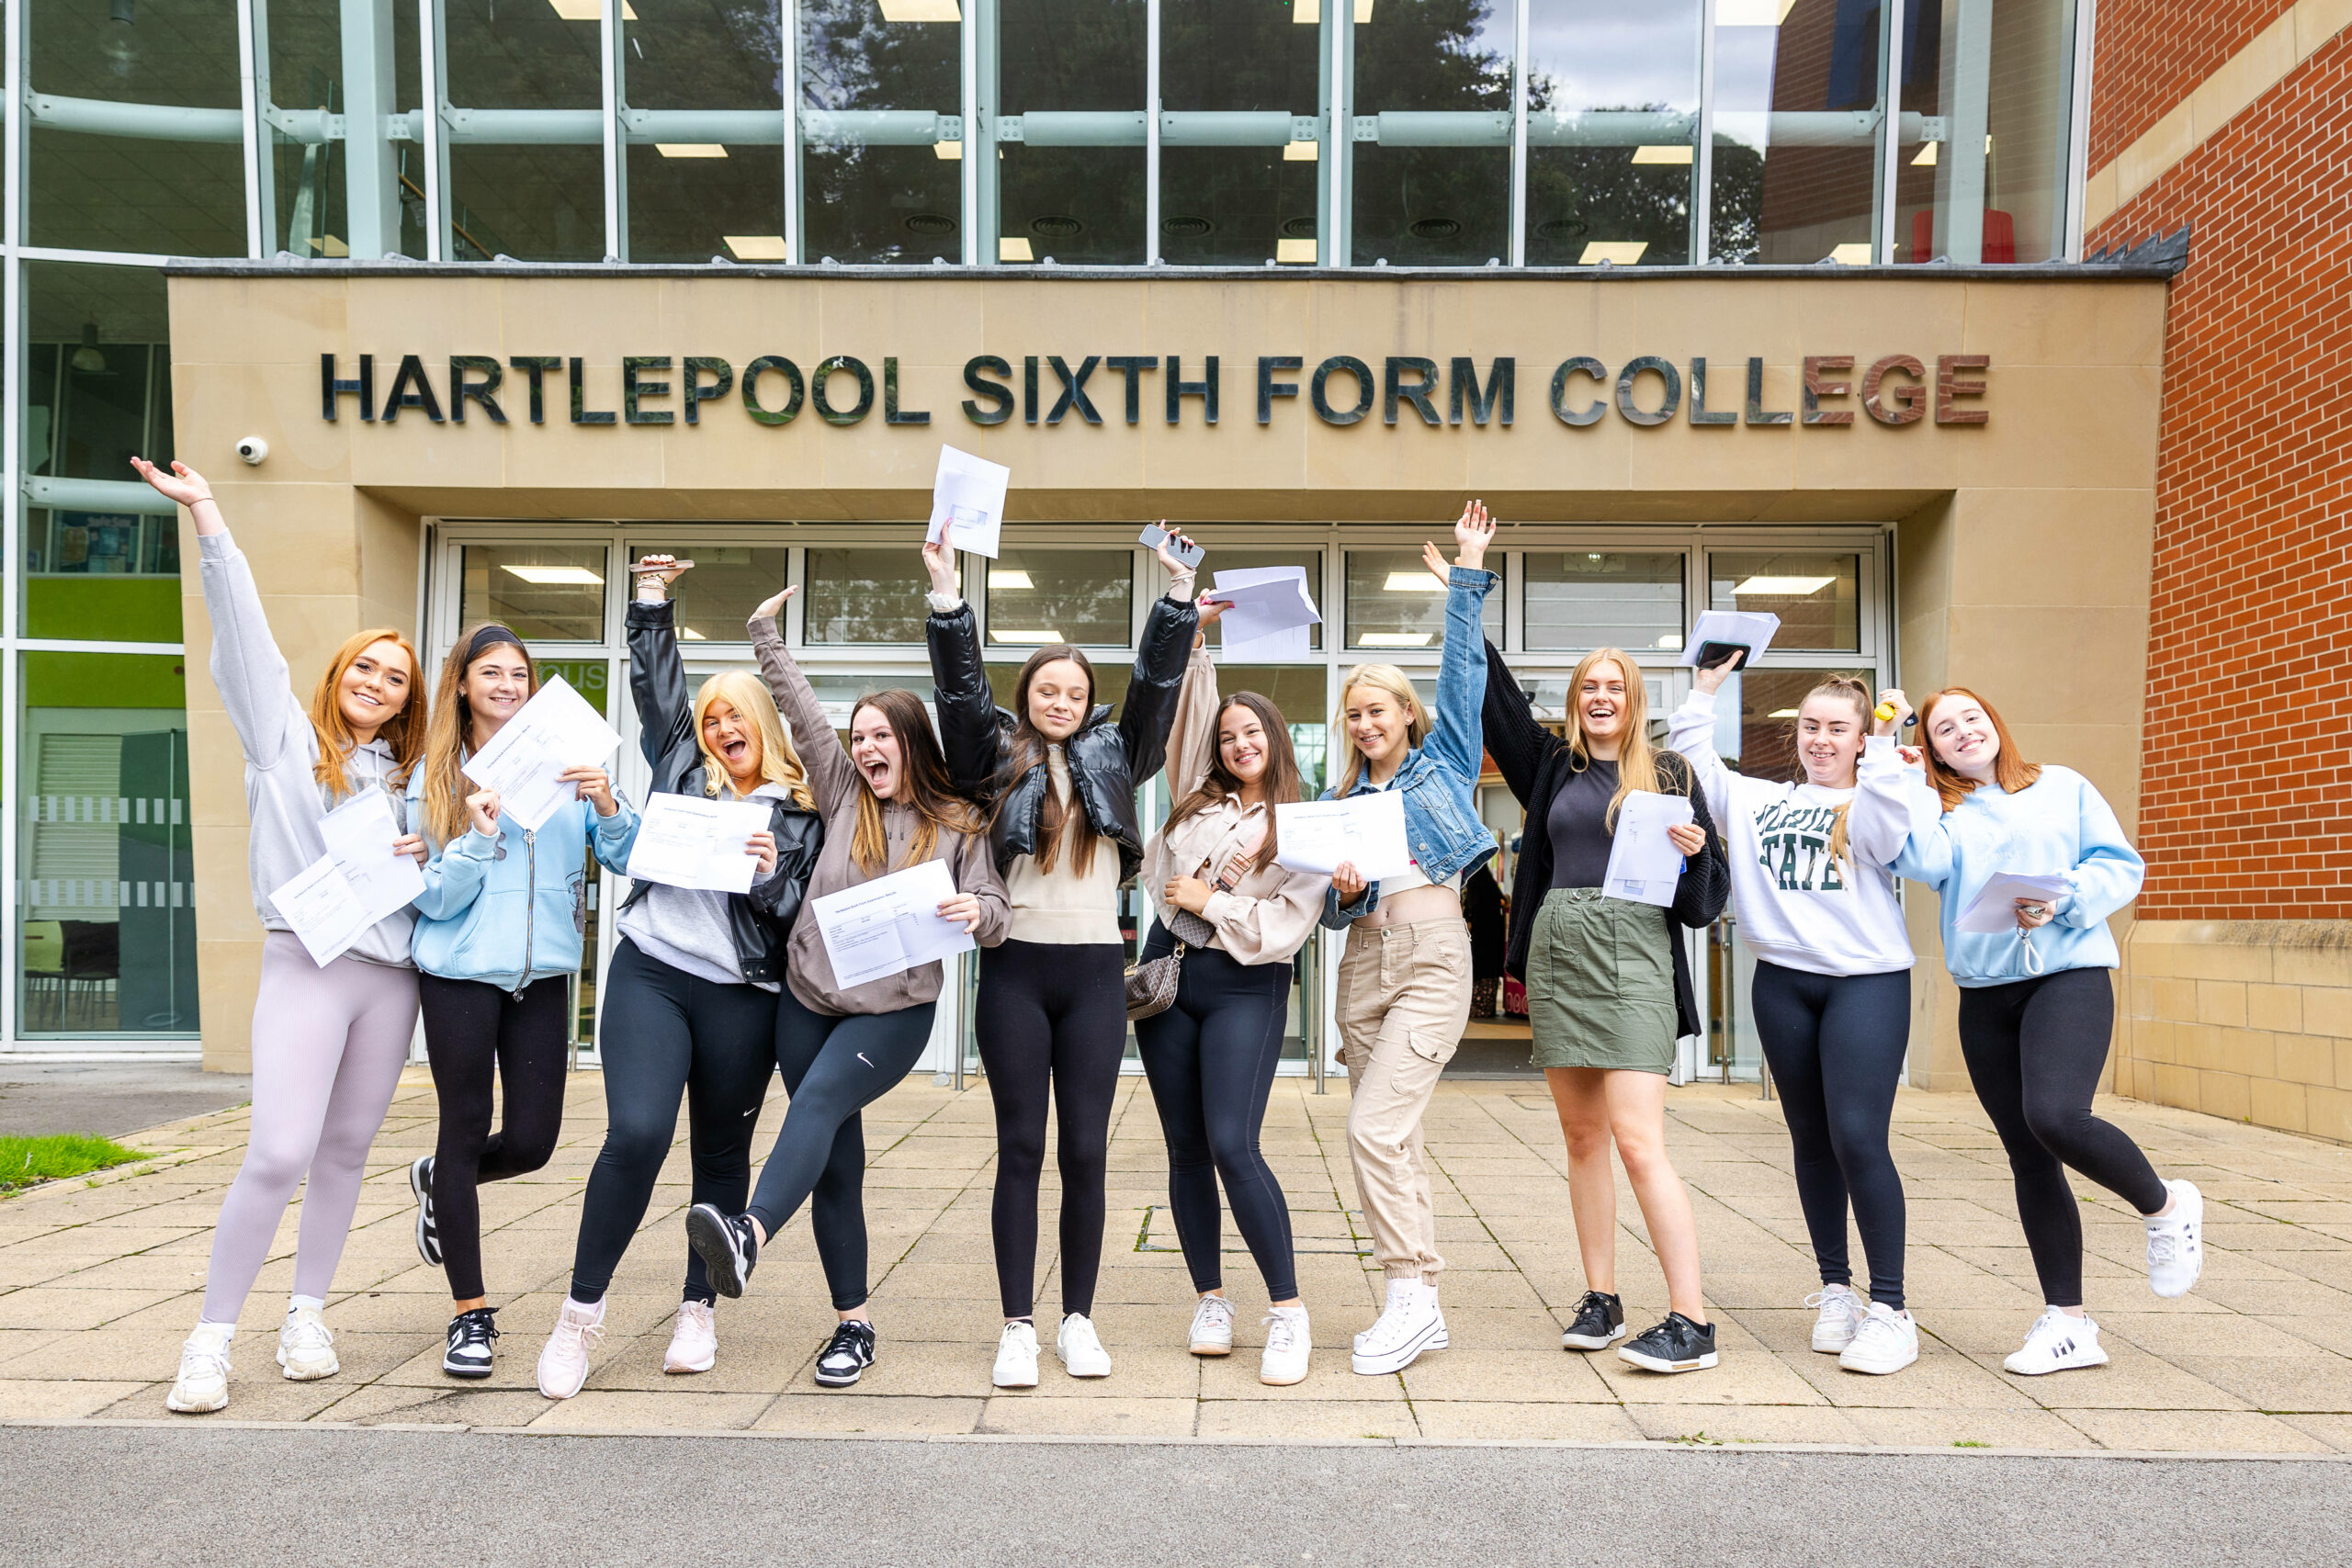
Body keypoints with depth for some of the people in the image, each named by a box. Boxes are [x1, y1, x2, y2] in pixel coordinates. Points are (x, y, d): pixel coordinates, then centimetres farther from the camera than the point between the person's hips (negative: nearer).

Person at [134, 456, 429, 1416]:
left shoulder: (411, 780, 18)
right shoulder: (283, 736, 8)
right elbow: (242, 626, 0)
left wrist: (428, 862, 0)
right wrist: (205, 512, -6)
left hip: (392, 971, 4)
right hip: (307, 962, -4)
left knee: (346, 1150, 9)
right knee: (280, 1152, -14)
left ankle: (307, 1315, 21)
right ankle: (211, 1338, -1)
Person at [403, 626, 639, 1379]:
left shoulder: (564, 762, 4)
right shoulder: (434, 777, 3)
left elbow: (628, 860, 0)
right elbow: (434, 898, -2)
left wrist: (606, 804, -18)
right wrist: (478, 839, -18)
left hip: (542, 970, 2)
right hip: (461, 971, -1)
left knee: (532, 1141, 2)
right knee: (466, 1127, 2)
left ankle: (438, 1181, 37)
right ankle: (471, 1312, 15)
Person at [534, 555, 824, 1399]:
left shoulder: (800, 813, 7)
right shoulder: (682, 769, 12)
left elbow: (802, 913, 3)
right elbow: (656, 681, 21)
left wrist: (770, 873, -15)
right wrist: (652, 601, 19)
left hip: (741, 996, 0)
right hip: (649, 972, 0)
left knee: (722, 1153, 9)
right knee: (636, 1132, -16)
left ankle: (699, 1311, 25)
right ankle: (581, 1312, -1)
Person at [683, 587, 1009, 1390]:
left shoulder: (959, 827, 0)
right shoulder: (844, 794, 8)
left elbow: (994, 916, -3)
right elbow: (804, 713, 7)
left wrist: (976, 914, -25)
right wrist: (766, 636, 6)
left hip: (895, 1010, -4)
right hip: (808, 997, 4)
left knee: (818, 1102, -30)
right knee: (837, 1158, 3)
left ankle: (749, 1233, -49)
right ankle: (853, 1324, 9)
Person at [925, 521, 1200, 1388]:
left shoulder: (1113, 755, 11)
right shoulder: (997, 756, 6)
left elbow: (1157, 682, 4)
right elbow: (961, 687, -4)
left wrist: (1178, 591, -5)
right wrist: (947, 599, -16)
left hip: (1095, 969, 1)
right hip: (1015, 968, -1)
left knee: (1086, 1149, 4)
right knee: (1021, 1148, 3)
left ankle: (1079, 1319, 15)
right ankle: (1018, 1326, 10)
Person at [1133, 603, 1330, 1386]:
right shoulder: (1198, 795, 13)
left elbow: (1289, 923, -9)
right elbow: (1181, 710, 15)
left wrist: (1211, 900, -9)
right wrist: (1192, 636, 9)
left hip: (1244, 989, -5)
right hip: (1168, 970, 5)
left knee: (1233, 1146, -16)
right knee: (1186, 1149, 7)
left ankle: (1288, 1309, -4)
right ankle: (1212, 1299, 20)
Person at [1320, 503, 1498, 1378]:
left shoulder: (1443, 761, 10)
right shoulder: (1342, 800, 19)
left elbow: (1463, 672, 1)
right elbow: (1332, 908, 15)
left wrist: (1465, 581, 0)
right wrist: (1343, 894, -7)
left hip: (1432, 954, -5)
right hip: (1365, 962, 5)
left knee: (1374, 1125, -16)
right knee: (1395, 1139, 5)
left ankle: (1409, 1297, -8)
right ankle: (1421, 1309, 13)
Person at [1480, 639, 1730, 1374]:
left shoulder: (1667, 773, 6)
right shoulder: (1552, 764, 15)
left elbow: (1706, 897, 6)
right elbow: (1495, 698, 21)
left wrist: (1694, 854, -15)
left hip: (1631, 958, -4)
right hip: (1556, 956, 4)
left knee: (1637, 1141, -13)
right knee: (1582, 1137, 8)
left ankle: (1691, 1321, -8)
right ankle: (1601, 1299, 16)